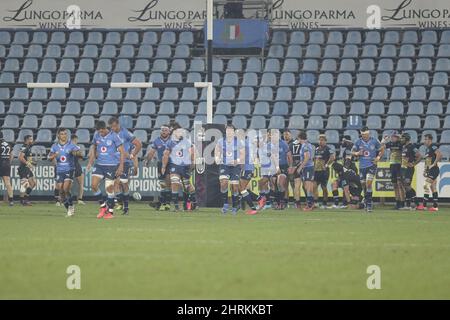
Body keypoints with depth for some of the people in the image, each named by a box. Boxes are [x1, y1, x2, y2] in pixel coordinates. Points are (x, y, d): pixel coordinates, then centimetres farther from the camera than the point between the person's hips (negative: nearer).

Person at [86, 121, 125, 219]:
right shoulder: (96, 135, 3)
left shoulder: (114, 136, -11)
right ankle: (103, 205, 11)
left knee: (109, 188, -3)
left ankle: (110, 211, 10)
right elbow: (94, 147, 18)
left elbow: (122, 151, -7)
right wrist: (90, 162, 8)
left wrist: (121, 166, -12)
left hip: (111, 165, -5)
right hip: (99, 165, 5)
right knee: (94, 185, -7)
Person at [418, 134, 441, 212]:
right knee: (433, 187, 9)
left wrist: (434, 164, -21)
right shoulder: (427, 149, 19)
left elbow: (439, 155, -26)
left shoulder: (433, 147, -11)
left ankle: (424, 205, -11)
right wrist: (425, 170, 19)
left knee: (426, 186, -11)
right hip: (429, 171, 10)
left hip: (433, 170, -10)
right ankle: (435, 206, 9)